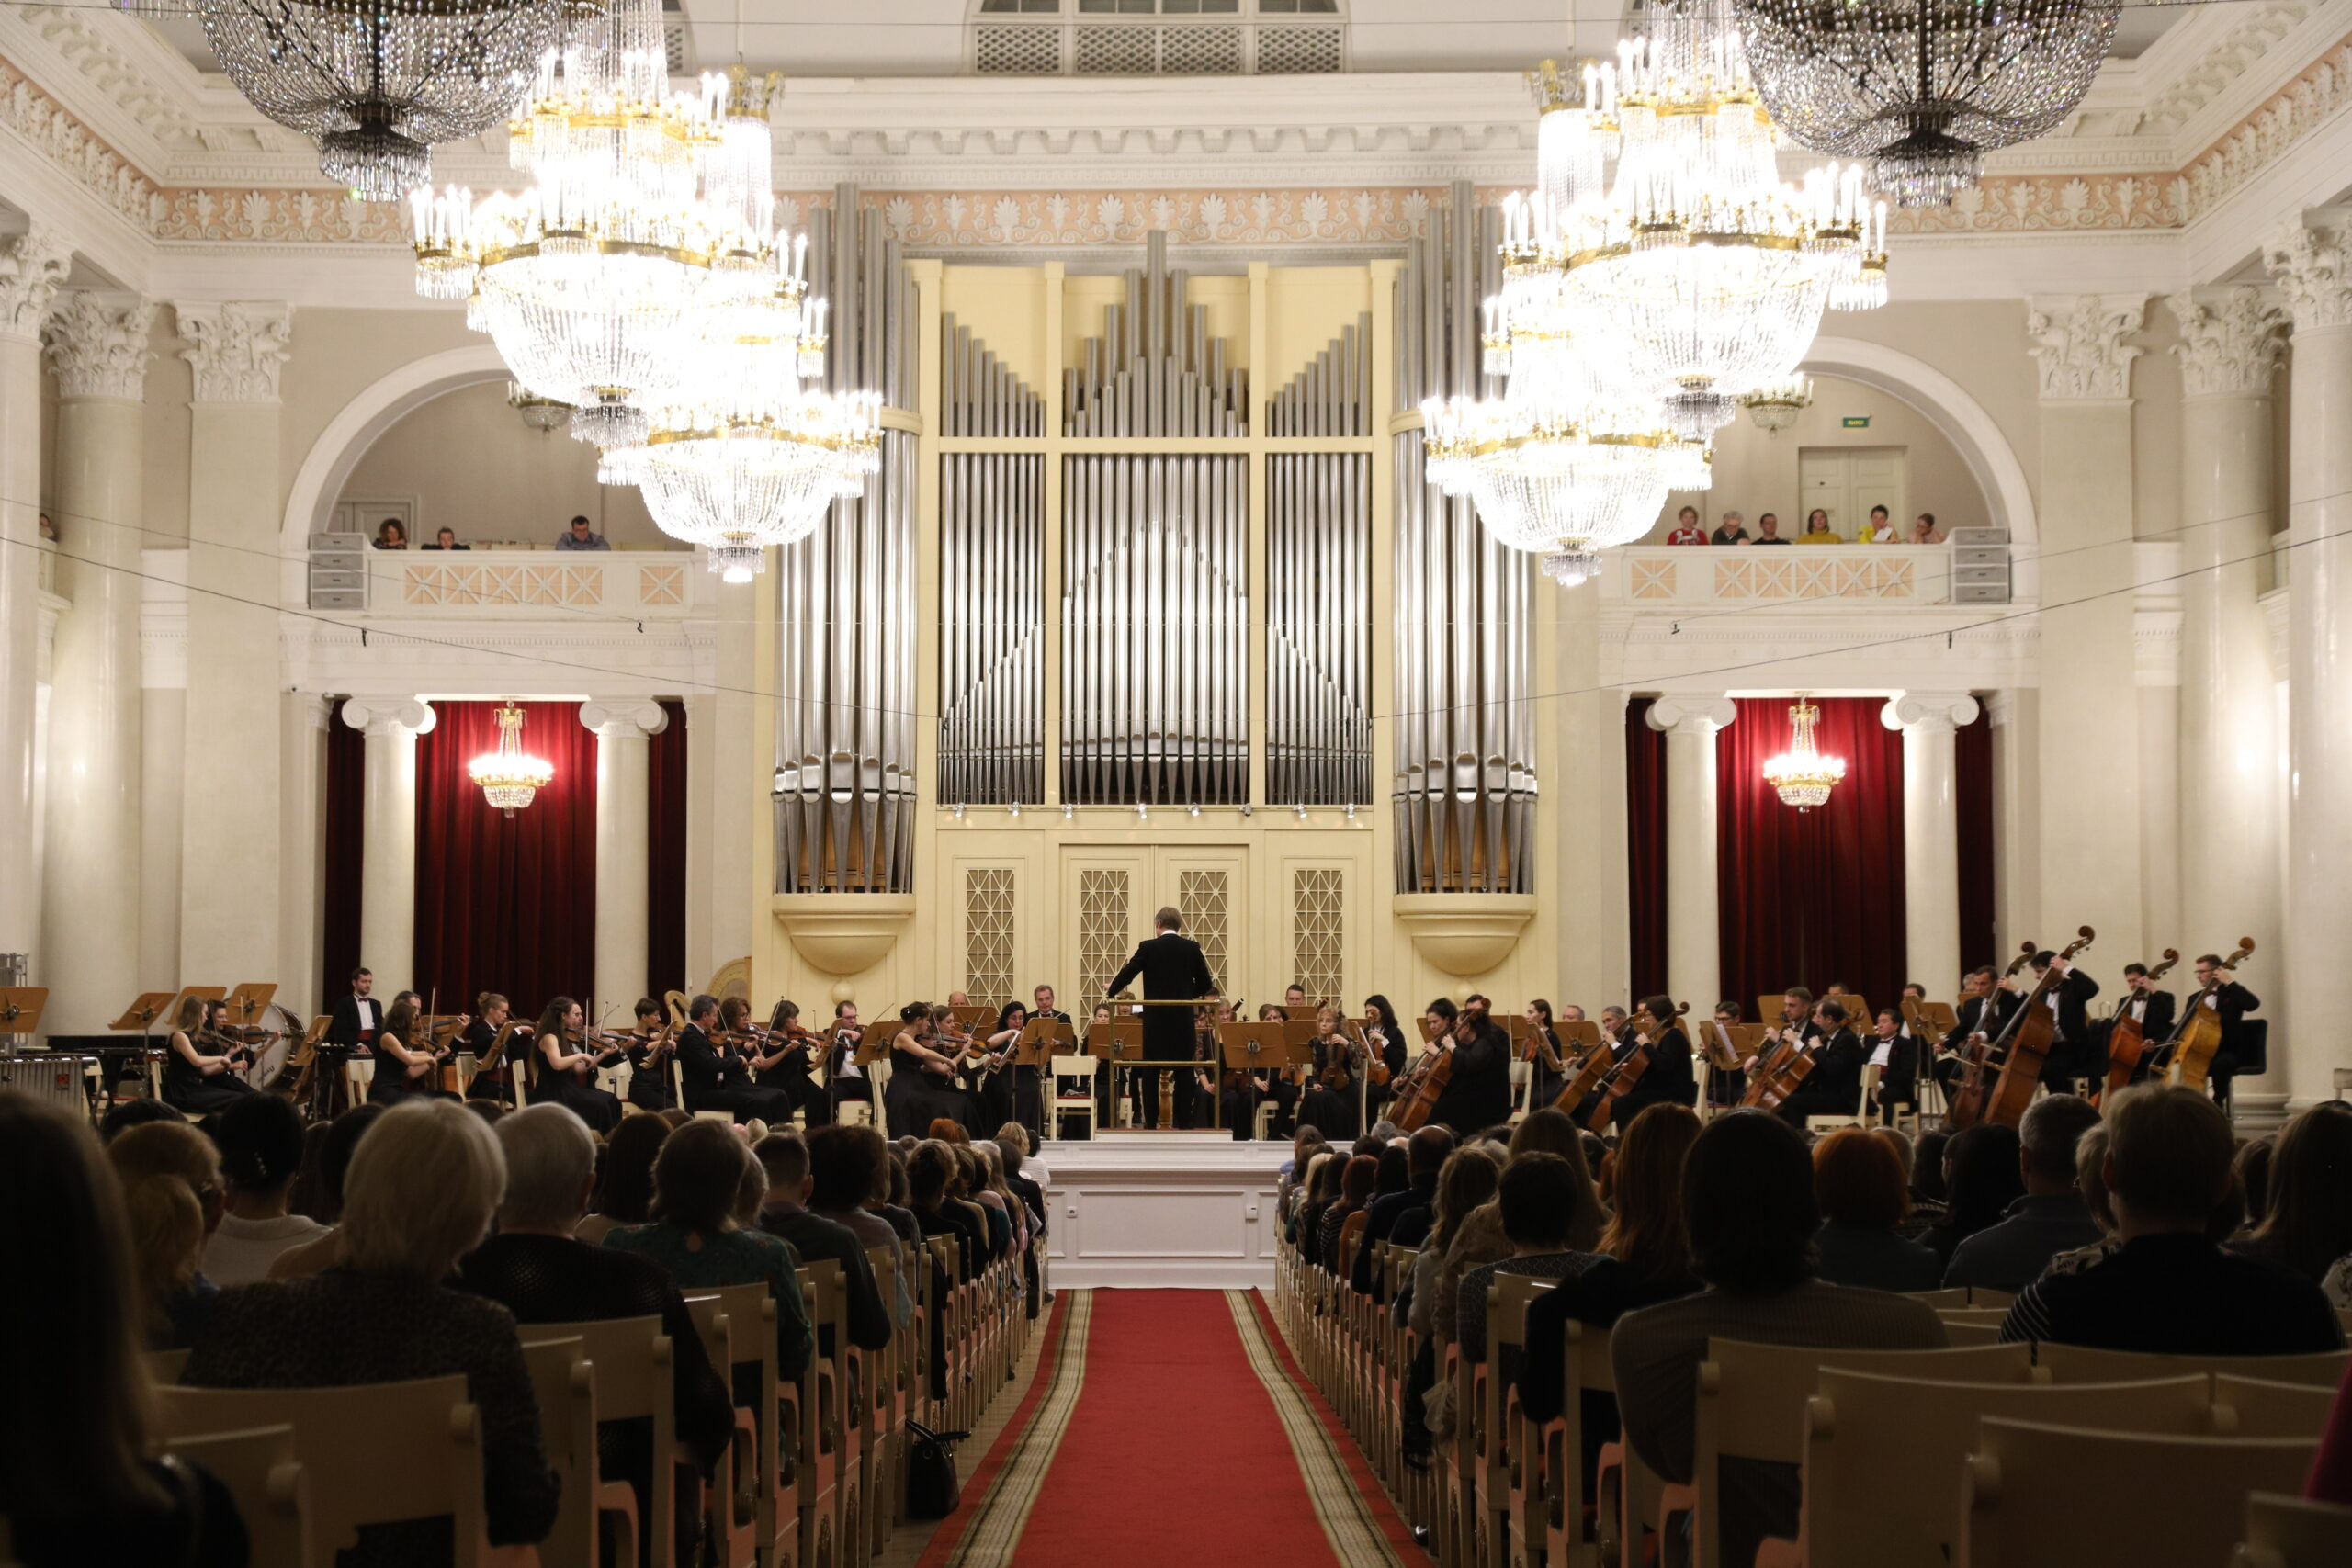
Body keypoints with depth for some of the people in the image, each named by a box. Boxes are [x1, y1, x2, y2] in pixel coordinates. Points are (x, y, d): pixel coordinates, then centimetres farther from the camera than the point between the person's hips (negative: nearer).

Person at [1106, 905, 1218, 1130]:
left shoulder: (1148, 947, -4)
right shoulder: (1192, 948, 2)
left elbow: (1127, 973, 3)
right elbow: (1206, 984, 5)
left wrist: (1112, 989, 23)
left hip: (1155, 1018, -2)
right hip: (1183, 1018, 2)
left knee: (1150, 1072, 6)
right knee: (1184, 1072, 6)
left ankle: (1151, 1122, 5)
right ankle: (1184, 1122, 4)